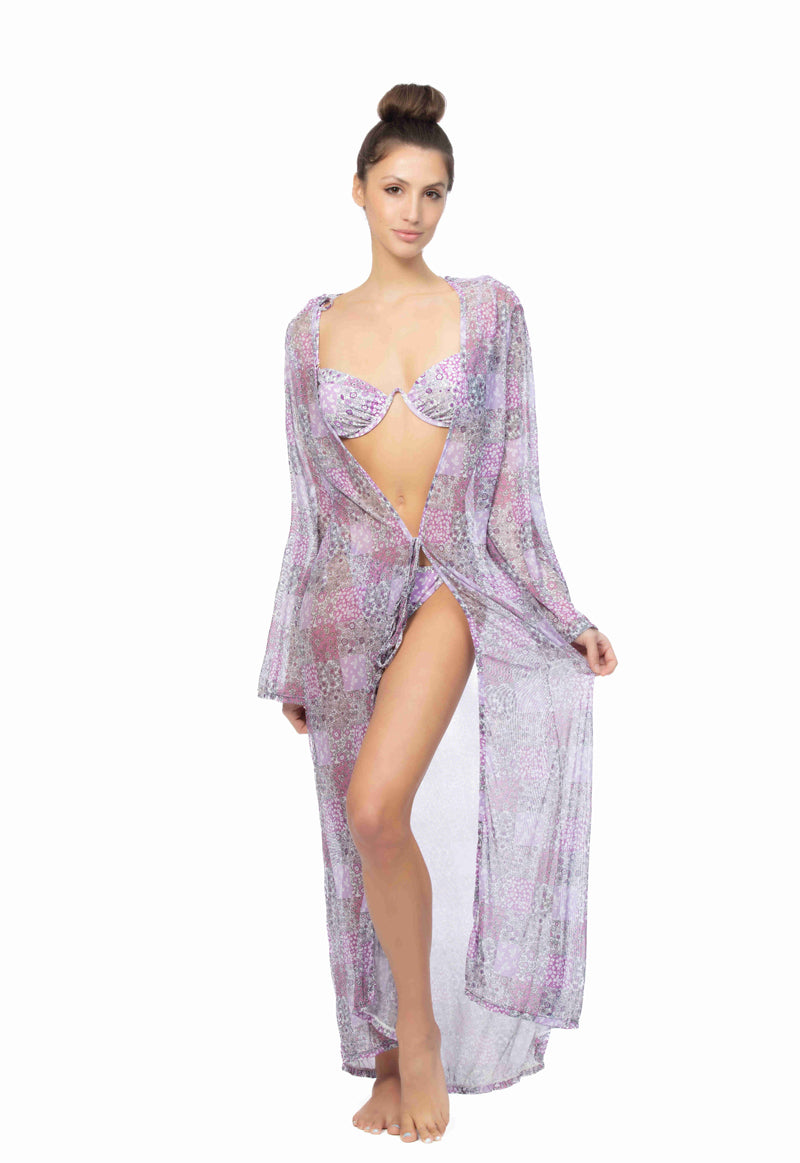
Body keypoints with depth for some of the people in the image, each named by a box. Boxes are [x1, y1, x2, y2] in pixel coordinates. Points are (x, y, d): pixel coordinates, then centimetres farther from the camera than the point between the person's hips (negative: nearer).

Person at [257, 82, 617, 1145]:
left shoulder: (490, 309, 2)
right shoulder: (314, 329, 7)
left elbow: (513, 472, 3)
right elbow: (310, 498, 9)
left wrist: (563, 615, 0)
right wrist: (294, 656, 10)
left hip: (451, 581, -3)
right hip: (348, 589, 3)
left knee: (375, 808, -22)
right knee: (361, 831, 8)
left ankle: (421, 1034, 2)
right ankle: (393, 1059, 26)